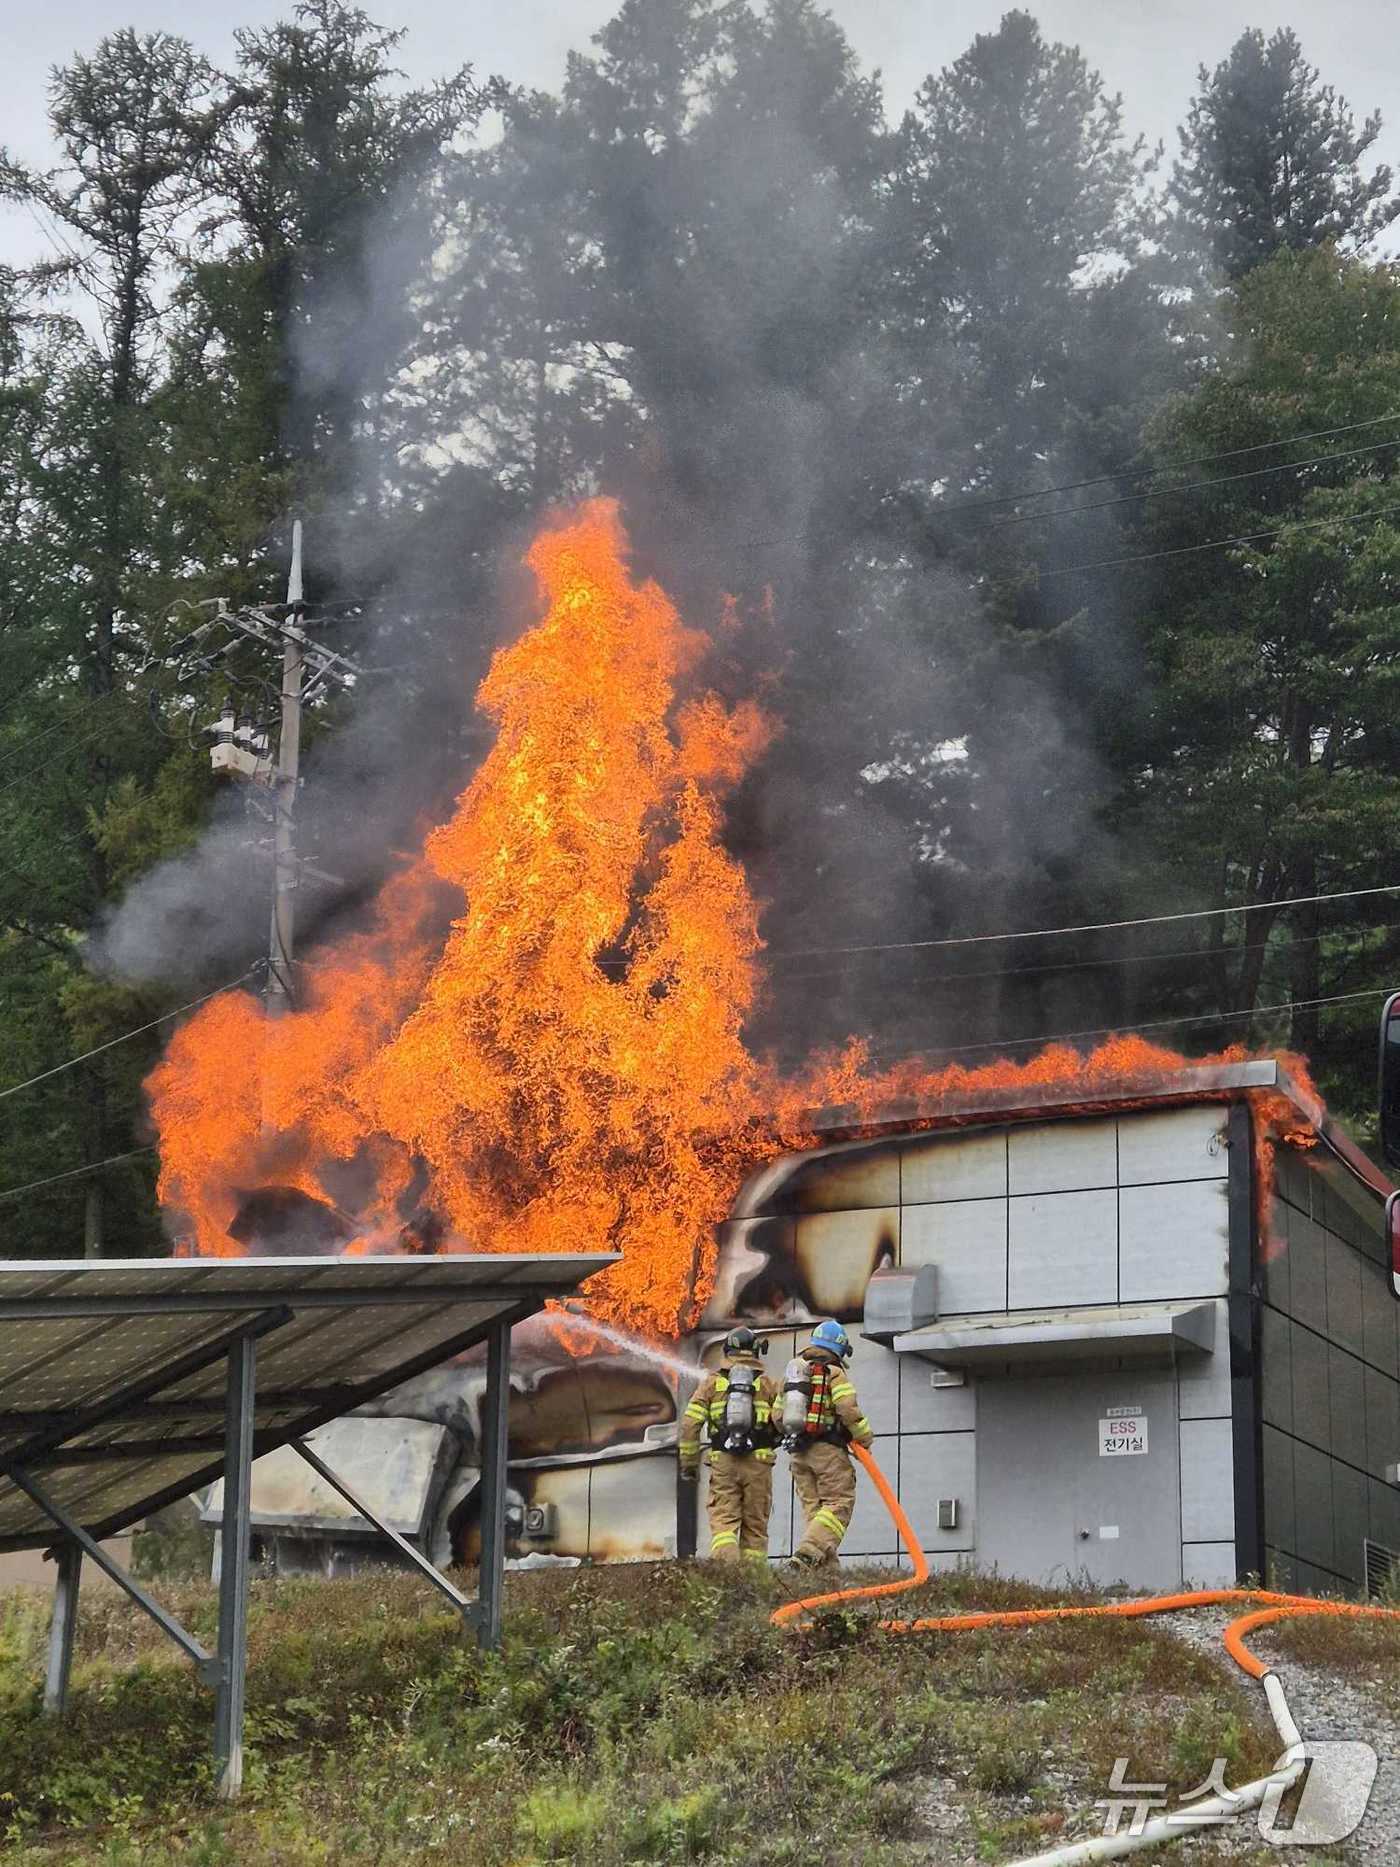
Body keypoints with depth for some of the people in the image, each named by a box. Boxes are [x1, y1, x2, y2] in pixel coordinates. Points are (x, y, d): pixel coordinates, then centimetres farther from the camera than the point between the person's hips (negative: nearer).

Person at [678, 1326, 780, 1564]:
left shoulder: (712, 1382, 8)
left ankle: (725, 1564, -28)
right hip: (758, 1461, 0)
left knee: (723, 1520, -5)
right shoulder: (766, 1383, 8)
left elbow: (690, 1424, 2)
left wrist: (688, 1462, 9)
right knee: (755, 1524, 8)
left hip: (722, 1462, 0)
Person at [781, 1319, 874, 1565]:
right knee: (838, 1504, -7)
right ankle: (807, 1553, -23)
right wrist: (864, 1437, -1)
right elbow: (849, 1410, -15)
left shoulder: (793, 1372, 17)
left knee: (812, 1507, 7)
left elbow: (778, 1415, 17)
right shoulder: (834, 1373, -4)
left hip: (797, 1452, 7)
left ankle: (826, 1563, -1)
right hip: (827, 1448, -7)